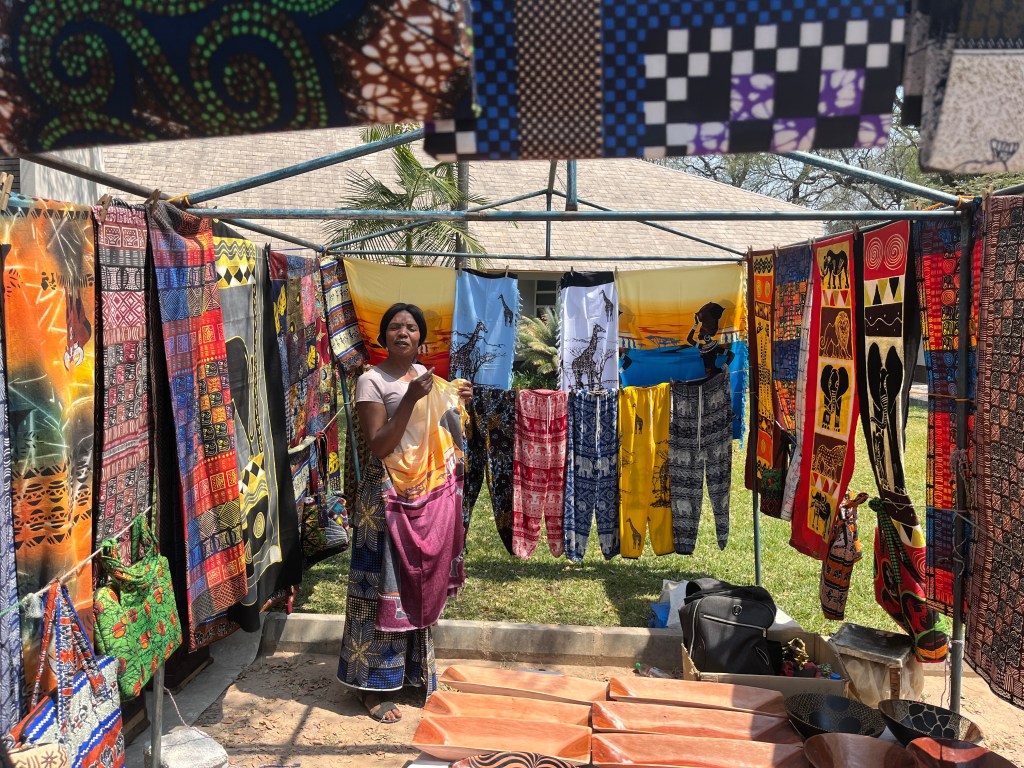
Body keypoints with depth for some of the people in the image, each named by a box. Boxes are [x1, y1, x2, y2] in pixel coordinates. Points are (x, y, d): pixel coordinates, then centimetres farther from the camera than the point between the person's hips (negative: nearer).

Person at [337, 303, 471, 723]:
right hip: (386, 495, -7)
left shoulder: (424, 373, 9)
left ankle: (413, 669, 31)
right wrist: (410, 399, -27)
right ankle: (373, 685, 12)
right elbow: (379, 447, -19)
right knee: (381, 586, 0)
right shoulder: (371, 381, -11)